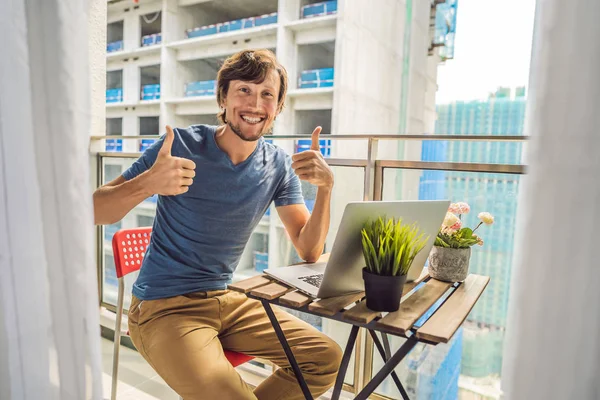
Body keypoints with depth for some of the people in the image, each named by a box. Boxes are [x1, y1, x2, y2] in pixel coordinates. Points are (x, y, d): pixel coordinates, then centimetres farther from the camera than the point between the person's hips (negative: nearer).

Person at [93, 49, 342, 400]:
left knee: (328, 358, -1)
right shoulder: (181, 146, -12)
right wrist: (148, 183, -33)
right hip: (164, 308, -4)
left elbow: (309, 251, -4)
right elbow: (94, 212, -12)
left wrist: (326, 187, -19)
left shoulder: (279, 166, -1)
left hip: (229, 300, 5)